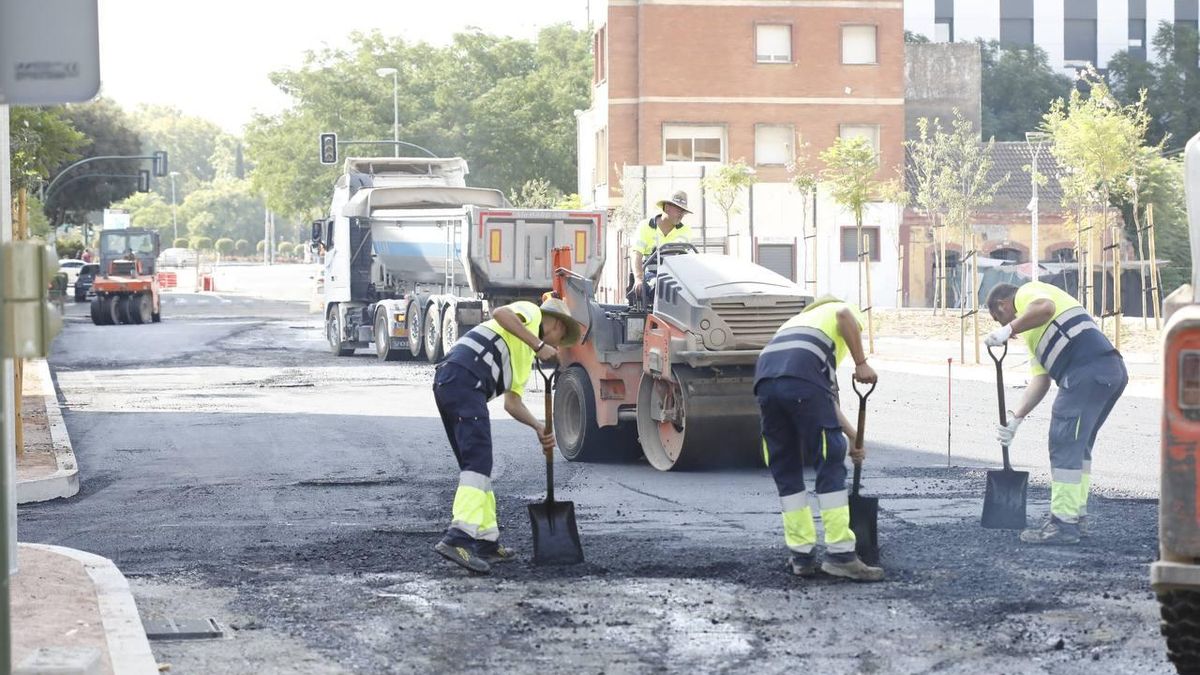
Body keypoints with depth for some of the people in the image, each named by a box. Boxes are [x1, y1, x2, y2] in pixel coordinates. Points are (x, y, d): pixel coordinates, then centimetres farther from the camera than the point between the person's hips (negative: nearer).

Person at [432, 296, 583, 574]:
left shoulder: (525, 358, 36)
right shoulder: (530, 313, 12)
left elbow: (512, 403, 31)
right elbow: (501, 314, -10)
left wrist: (539, 428, 16)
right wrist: (539, 345, -9)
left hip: (446, 384, 10)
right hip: (463, 377, -10)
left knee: (477, 465, 14)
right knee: (478, 462, -17)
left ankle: (486, 541, 17)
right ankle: (458, 538, -29)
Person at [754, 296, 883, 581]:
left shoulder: (798, 320, 43)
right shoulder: (847, 312, 26)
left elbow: (826, 394, 41)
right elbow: (844, 315, -3)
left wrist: (852, 435, 44)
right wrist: (862, 364, 0)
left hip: (765, 379, 6)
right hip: (801, 378, -6)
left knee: (785, 471, 15)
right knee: (830, 464, 0)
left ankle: (801, 555, 15)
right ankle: (840, 554, -4)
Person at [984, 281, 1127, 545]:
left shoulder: (1026, 293, 9)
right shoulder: (1034, 335, 35)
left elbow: (1045, 307, -17)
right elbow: (1040, 380, 24)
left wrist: (1008, 330, -11)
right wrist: (1016, 418, 17)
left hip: (1088, 370, -10)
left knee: (1065, 445, -7)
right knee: (1078, 446, 20)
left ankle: (1064, 525, -6)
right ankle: (1077, 516, 26)